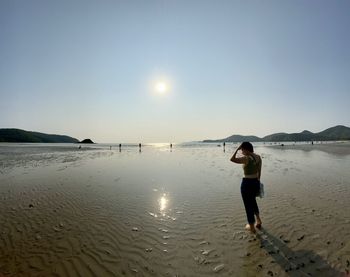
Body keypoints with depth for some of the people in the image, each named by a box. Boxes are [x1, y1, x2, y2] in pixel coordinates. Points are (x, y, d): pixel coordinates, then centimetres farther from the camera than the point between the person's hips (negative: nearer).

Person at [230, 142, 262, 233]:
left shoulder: (247, 158, -24)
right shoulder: (258, 157, 1)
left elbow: (232, 159, -31)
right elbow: (259, 171, 11)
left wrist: (237, 149, -21)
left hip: (247, 184, -8)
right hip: (256, 182, 8)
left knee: (248, 205, 11)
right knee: (252, 201, 34)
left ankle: (252, 228, 27)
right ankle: (258, 220, 38)